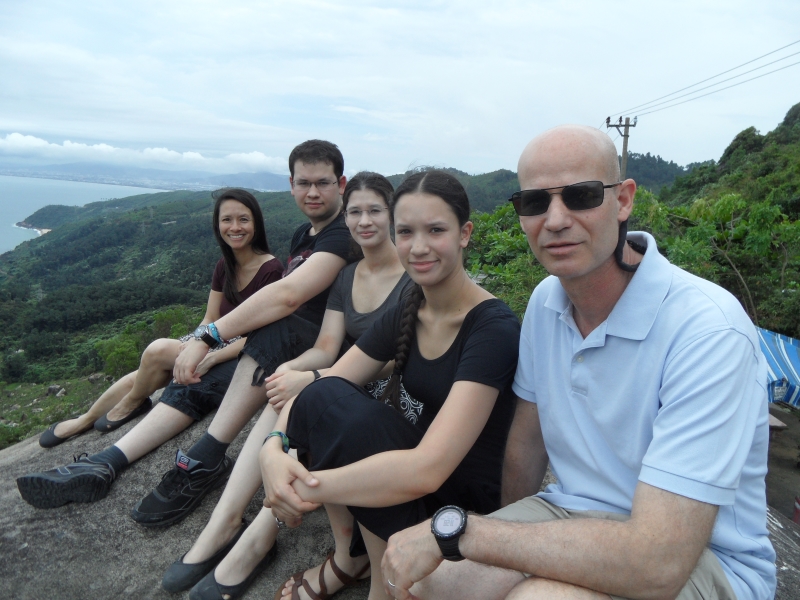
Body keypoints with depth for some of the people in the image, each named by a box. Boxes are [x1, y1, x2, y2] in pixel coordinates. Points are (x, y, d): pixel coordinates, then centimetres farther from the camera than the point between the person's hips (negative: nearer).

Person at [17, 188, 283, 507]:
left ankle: (131, 403, 4)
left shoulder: (271, 270, -12)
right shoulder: (224, 267, 11)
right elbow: (209, 322, 9)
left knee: (158, 351, -24)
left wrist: (210, 358, -23)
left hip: (247, 360, -7)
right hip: (218, 348, 7)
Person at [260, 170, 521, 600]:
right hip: (411, 477, 6)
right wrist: (273, 448, -24)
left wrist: (308, 488, -24)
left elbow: (428, 469, -31)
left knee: (354, 415, -28)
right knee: (324, 397, -16)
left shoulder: (494, 328, -22)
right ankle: (348, 557, 4)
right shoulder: (404, 317, 0)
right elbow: (319, 390, -3)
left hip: (471, 501, -6)